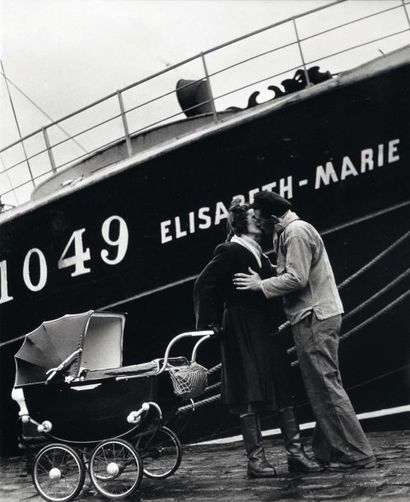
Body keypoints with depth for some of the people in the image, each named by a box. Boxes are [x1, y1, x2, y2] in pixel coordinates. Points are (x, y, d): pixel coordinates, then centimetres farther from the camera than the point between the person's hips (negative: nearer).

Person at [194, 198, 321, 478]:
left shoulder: (259, 253, 17)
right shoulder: (230, 252, -9)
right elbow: (204, 286, -13)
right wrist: (208, 323, -12)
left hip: (266, 330, 8)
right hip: (243, 331, -8)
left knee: (284, 390, 5)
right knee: (250, 394, -4)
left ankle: (295, 453, 9)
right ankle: (256, 458, 3)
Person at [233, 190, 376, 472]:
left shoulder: (296, 232, -14)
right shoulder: (285, 233, 19)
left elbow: (296, 278, -20)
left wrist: (261, 285, -12)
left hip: (314, 319, -11)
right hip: (313, 319, 11)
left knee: (326, 387, -7)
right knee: (322, 388, 12)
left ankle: (357, 455, -3)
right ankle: (328, 452, 19)